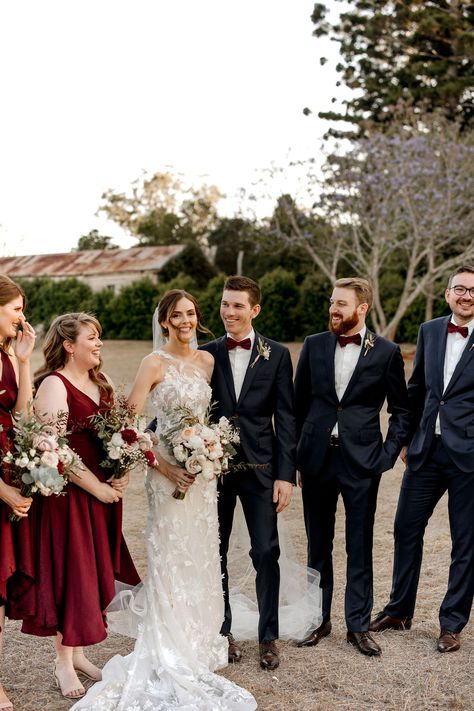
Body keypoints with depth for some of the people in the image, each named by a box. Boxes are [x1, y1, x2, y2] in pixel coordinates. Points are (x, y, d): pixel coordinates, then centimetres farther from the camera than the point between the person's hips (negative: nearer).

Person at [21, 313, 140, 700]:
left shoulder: (101, 383, 11)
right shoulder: (54, 385, -13)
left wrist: (122, 475, -3)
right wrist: (96, 488, -16)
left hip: (104, 494, 7)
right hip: (69, 496, -7)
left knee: (96, 573, 13)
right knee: (71, 572, 2)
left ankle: (77, 652, 28)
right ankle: (64, 662, 16)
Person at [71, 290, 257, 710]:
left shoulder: (207, 360, 7)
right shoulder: (155, 363, -9)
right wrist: (161, 464, -19)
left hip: (204, 468, 5)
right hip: (169, 469, -5)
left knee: (201, 556, 13)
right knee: (171, 557, 1)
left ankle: (198, 642, 30)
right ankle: (171, 655, 14)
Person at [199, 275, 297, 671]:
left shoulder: (277, 355, 0)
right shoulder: (206, 354, 3)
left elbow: (285, 418, -2)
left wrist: (286, 475, -7)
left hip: (260, 467, -1)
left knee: (266, 553, 3)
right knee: (214, 553, 11)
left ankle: (268, 637, 18)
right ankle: (222, 630, 27)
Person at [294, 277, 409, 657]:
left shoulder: (386, 352, -2)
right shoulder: (314, 345, 4)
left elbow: (401, 410, 4)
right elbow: (299, 403, 9)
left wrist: (387, 454, -4)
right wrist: (297, 452, 5)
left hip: (361, 462, -2)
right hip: (317, 459, 2)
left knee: (360, 548, 6)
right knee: (318, 545, 12)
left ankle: (358, 625, 19)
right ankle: (320, 619, 25)